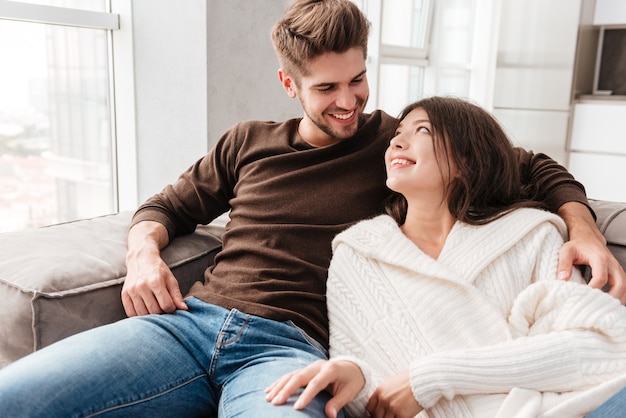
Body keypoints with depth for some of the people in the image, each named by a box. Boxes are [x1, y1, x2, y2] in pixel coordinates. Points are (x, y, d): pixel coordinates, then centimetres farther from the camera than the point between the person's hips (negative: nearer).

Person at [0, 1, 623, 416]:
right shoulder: (247, 143, 19)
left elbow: (531, 168, 15)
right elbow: (166, 206, 26)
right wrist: (143, 252, 4)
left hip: (290, 345, -3)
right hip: (190, 319, 4)